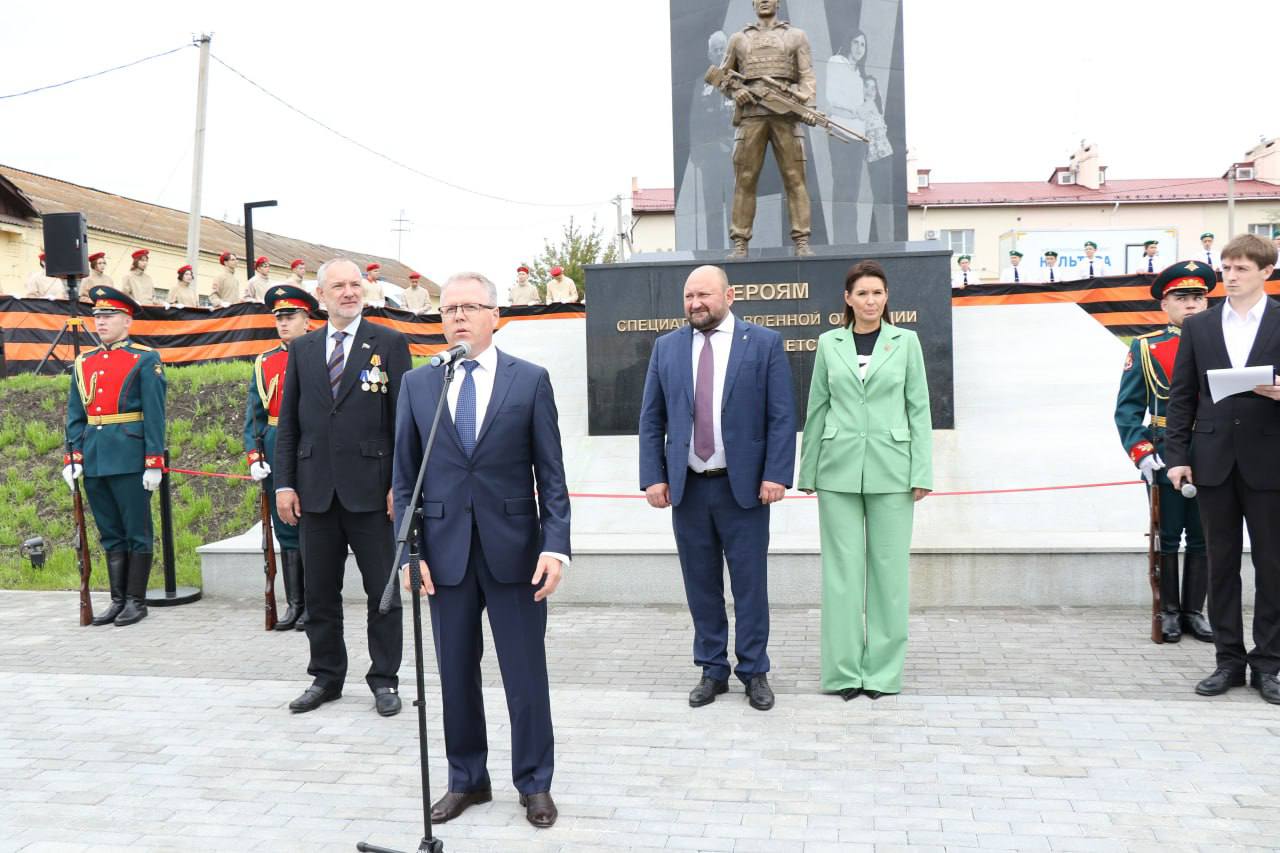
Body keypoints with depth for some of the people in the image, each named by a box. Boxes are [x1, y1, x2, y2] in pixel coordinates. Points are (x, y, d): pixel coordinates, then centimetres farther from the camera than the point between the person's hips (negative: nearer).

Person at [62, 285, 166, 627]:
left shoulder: (145, 360, -3)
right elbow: (75, 416, 13)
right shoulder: (84, 363, 13)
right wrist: (73, 457, 4)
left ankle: (136, 601, 11)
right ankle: (118, 600, 19)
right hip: (94, 461, 6)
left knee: (137, 532, 3)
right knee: (110, 534, 12)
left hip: (130, 460, -6)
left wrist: (154, 463, -13)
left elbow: (154, 417, -8)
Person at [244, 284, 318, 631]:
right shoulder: (264, 363, 12)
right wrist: (254, 456, 0)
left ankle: (313, 605, 10)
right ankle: (294, 604, 17)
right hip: (275, 456, 5)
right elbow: (253, 414, 10)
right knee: (286, 533, 9)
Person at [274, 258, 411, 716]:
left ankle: (384, 680, 17)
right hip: (316, 490, 3)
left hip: (371, 489, -3)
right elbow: (288, 422, 11)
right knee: (320, 592, 12)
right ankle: (326, 676, 26)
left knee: (383, 591, 4)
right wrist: (284, 484, 3)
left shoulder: (389, 343, 0)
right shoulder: (302, 348, 10)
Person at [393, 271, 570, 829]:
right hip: (446, 551, 2)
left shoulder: (530, 380, 0)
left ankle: (534, 783, 23)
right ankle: (466, 779, 29)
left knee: (526, 673, 6)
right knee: (456, 672, 11)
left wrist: (556, 546, -10)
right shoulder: (417, 384, 6)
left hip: (514, 549, -2)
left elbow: (551, 474, -1)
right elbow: (405, 478, 7)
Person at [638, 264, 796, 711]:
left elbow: (782, 416, -3)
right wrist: (653, 477, -1)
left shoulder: (764, 343, 0)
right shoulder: (666, 347, 8)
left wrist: (776, 474, -11)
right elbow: (651, 419, 7)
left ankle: (754, 672, 19)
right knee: (701, 584, 10)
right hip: (686, 486, 3)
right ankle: (712, 670, 22)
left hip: (744, 486, -2)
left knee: (750, 583, 5)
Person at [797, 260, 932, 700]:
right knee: (842, 569, 3)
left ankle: (883, 671, 15)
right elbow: (817, 410, 9)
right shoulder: (829, 343, 7)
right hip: (839, 469, 1)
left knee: (888, 568, 4)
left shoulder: (906, 341, 4)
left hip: (890, 470, -1)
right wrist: (807, 471, 7)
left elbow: (919, 409, 3)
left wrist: (922, 472, -4)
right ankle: (845, 670, 12)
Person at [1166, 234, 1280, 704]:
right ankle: (1229, 659, 18)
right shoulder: (1198, 326, 7)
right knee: (1221, 563, 8)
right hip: (1215, 462, 2)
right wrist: (1177, 456, -1)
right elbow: (1181, 397, 6)